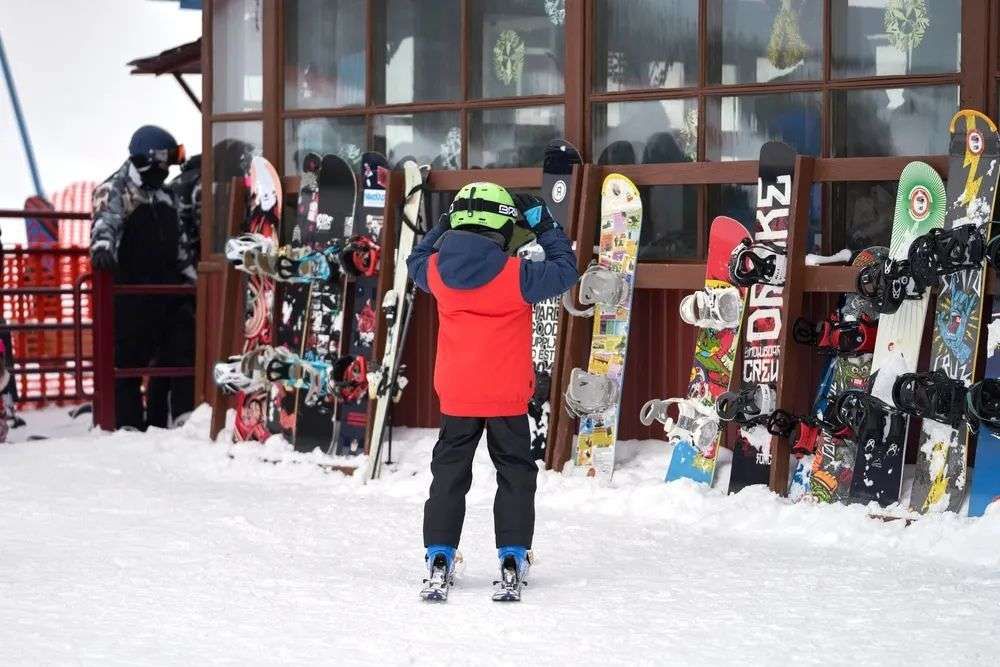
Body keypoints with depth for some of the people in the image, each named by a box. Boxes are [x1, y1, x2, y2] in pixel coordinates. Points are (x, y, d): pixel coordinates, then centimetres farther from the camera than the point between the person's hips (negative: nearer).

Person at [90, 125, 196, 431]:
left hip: (167, 288, 7)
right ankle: (129, 424, 0)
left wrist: (190, 274, 22)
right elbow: (105, 222, -26)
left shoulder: (164, 194, 19)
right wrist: (102, 246, -46)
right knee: (129, 358, -5)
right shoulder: (115, 190, -6)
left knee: (182, 350, 6)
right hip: (130, 290, -7)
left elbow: (179, 239, 26)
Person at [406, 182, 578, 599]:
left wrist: (445, 226, 21)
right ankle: (512, 556, 8)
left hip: (455, 396, 3)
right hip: (507, 395, -3)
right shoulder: (515, 275, -17)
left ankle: (439, 556, 10)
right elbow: (564, 271, -3)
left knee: (449, 473, 14)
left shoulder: (437, 271, -6)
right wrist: (545, 227, 5)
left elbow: (417, 261, 18)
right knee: (515, 473, 11)